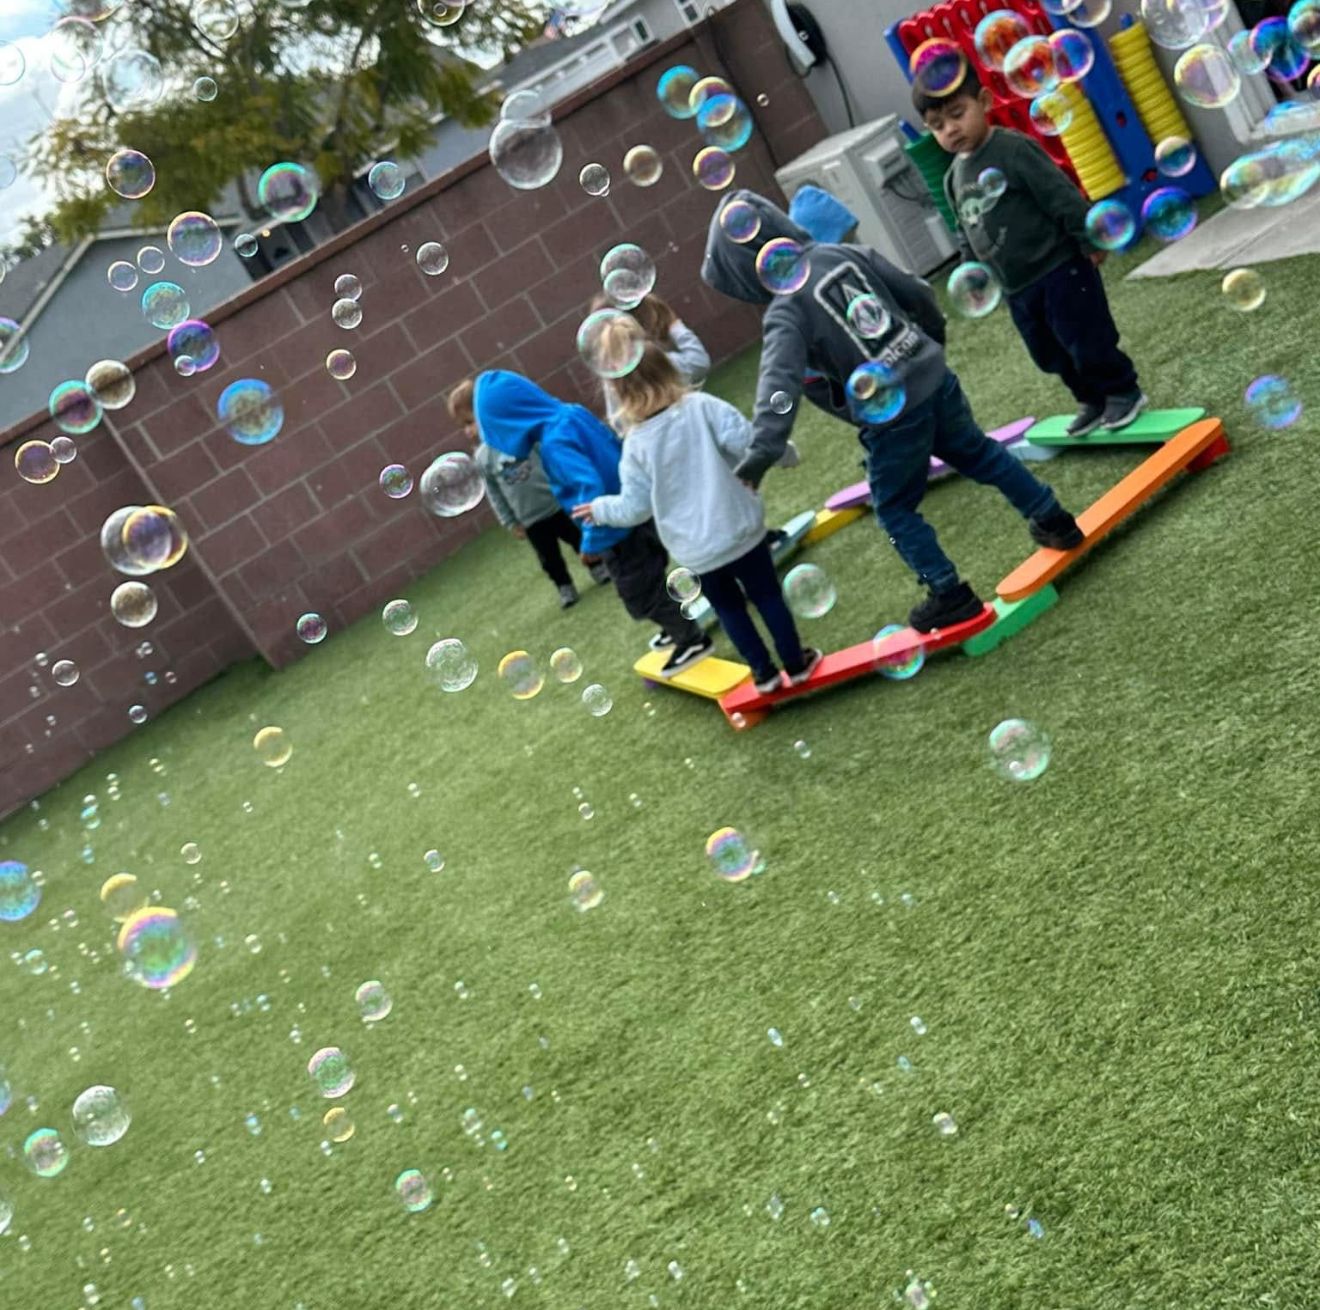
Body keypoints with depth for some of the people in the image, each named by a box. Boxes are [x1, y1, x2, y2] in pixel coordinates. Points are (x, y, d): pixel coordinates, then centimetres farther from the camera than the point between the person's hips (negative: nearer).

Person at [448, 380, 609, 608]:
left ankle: (597, 566, 39)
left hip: (556, 503, -2)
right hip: (530, 520, 2)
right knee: (549, 558, 11)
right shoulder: (482, 457, -7)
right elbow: (493, 493, 2)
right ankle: (565, 587, 33)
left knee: (578, 538, 15)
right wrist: (510, 523, 4)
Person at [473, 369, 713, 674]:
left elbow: (592, 487, -33)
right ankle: (679, 625, 44)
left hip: (619, 530, -9)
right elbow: (615, 449, 10)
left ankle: (693, 640, 21)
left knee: (641, 595, 8)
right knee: (652, 578, 27)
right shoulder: (573, 414, 0)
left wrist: (592, 542, -21)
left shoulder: (554, 443, -26)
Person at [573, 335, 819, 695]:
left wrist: (600, 508, 14)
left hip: (695, 549, 0)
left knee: (728, 607, 20)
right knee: (767, 595, 17)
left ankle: (764, 672, 25)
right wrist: (786, 452, 3)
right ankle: (796, 663, 25)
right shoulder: (702, 407, -11)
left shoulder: (636, 445, -8)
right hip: (739, 528, 0)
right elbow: (749, 443, -16)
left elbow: (635, 507, -5)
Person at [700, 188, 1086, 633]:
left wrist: (763, 448, -39)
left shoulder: (785, 314, -15)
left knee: (895, 510, 13)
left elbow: (780, 380, -31)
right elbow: (917, 293, 11)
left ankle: (950, 595, 15)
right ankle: (1055, 521, 40)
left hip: (891, 417, -7)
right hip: (936, 380, 7)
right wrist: (932, 343, 28)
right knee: (980, 454, 28)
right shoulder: (843, 254, 4)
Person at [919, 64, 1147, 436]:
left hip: (1060, 270, -8)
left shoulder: (1014, 149, -16)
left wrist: (1089, 242, -14)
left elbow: (1063, 197, -16)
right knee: (1051, 354, 16)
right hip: (1017, 287, 8)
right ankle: (1092, 401, 33)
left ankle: (1124, 393, 19)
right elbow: (966, 234, 19)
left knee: (1087, 341, -2)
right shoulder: (953, 178, 7)